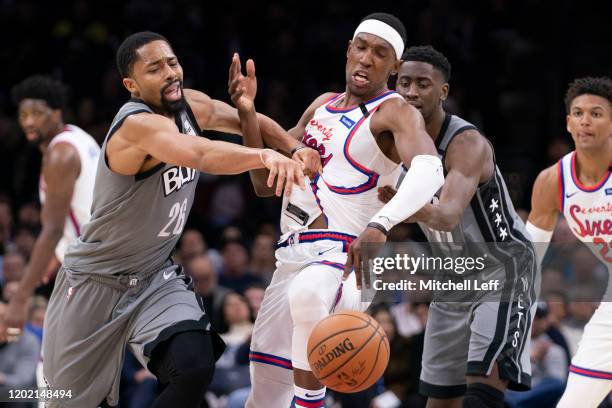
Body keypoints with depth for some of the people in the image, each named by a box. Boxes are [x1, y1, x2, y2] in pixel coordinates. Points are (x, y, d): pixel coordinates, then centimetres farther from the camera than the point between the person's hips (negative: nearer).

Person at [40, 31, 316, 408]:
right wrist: (264, 155, -64)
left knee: (195, 370, -20)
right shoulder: (138, 125, -29)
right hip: (97, 279, -6)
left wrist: (298, 157, 3)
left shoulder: (192, 106, -5)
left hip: (157, 277, 6)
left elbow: (252, 123, 16)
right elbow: (201, 154, -49)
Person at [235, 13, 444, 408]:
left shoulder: (396, 112, -7)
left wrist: (380, 225, -46)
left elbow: (429, 171, -29)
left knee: (307, 292, -42)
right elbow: (266, 182, 18)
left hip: (343, 258, -7)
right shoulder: (323, 106, 16)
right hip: (293, 257, 7)